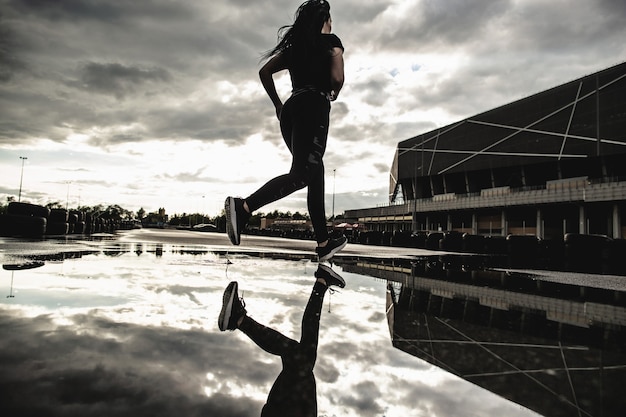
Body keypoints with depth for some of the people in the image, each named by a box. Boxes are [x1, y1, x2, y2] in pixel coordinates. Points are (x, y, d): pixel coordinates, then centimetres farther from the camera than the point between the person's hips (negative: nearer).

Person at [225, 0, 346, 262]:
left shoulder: (295, 46, 24)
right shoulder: (331, 42, 6)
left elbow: (264, 72, 17)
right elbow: (337, 78, -11)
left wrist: (278, 105, 20)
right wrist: (334, 94, 11)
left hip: (291, 109, 8)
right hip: (314, 108, -7)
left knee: (315, 173, 9)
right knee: (301, 174, -17)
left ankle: (324, 244, 10)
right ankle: (243, 206, -37)